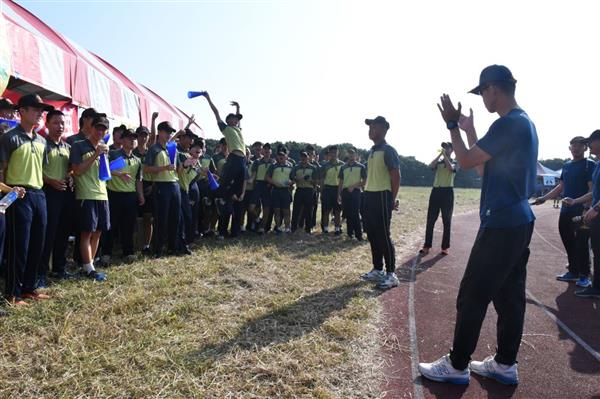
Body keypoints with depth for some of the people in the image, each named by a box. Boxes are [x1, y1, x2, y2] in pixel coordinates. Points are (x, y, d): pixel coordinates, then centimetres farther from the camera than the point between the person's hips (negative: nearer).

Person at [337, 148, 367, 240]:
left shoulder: (361, 167, 3)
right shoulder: (343, 167, 13)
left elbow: (364, 181, 0)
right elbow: (341, 182, 14)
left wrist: (353, 186, -12)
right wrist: (339, 195, 7)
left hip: (356, 192, -3)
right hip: (345, 192, 4)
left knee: (356, 214, -9)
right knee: (348, 214, 6)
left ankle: (359, 235, -5)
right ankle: (350, 233, 15)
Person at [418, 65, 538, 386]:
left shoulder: (508, 124, -17)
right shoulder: (525, 123, 15)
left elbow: (467, 161, -13)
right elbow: (484, 166, 19)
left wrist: (452, 125, -2)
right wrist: (469, 130, 20)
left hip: (501, 225, -10)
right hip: (519, 223, 10)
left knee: (472, 297, -1)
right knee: (510, 296, 14)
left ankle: (456, 366, 10)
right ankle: (505, 364, 25)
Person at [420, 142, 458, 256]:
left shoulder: (455, 163, 6)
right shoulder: (438, 161, 14)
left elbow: (451, 168, -17)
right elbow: (430, 166, -8)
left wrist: (445, 155, -12)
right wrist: (440, 154, -7)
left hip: (447, 192, -3)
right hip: (436, 191, 3)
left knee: (446, 221, 1)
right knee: (430, 220, 0)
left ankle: (445, 247, 8)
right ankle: (427, 246, 5)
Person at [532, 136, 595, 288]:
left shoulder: (590, 165, -7)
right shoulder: (566, 165, 14)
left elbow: (593, 191, -15)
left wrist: (575, 201, -30)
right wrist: (544, 198, 11)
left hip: (582, 211, -7)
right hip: (565, 211, 7)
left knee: (581, 244, -2)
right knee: (568, 242, 12)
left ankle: (584, 275, 10)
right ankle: (573, 271, 25)